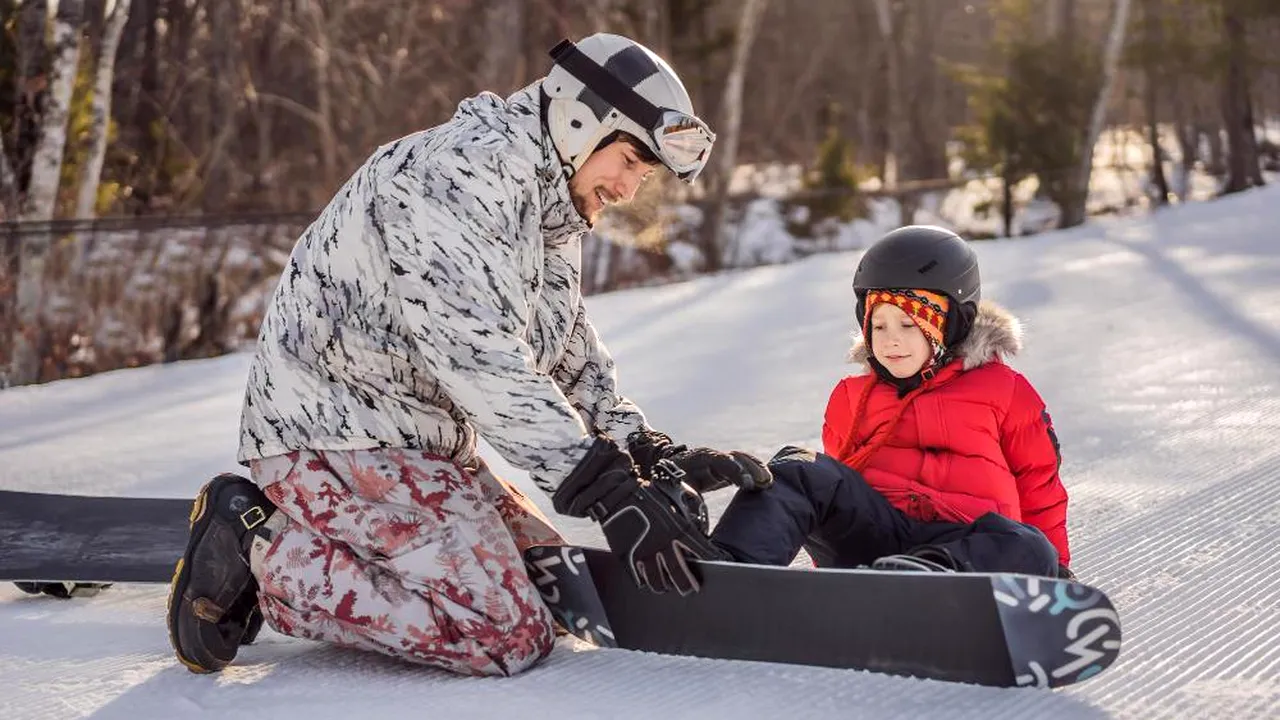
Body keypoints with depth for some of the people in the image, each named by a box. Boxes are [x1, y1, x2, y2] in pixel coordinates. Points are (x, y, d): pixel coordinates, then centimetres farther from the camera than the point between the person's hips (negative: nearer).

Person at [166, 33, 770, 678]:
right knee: (509, 636, -20)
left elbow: (570, 356, 17)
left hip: (421, 442, 11)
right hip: (333, 433, -11)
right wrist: (609, 491, -31)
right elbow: (477, 356, -28)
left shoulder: (552, 213, 14)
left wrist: (655, 456, 1)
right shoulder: (459, 171, -19)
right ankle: (262, 552, -9)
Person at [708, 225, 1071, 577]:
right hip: (870, 531, 2)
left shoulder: (1004, 390, 16)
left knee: (1029, 551, -36)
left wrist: (1056, 564, 13)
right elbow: (836, 482, 29)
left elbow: (1039, 483, 19)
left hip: (963, 542, -2)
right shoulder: (851, 397, 24)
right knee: (799, 469, -25)